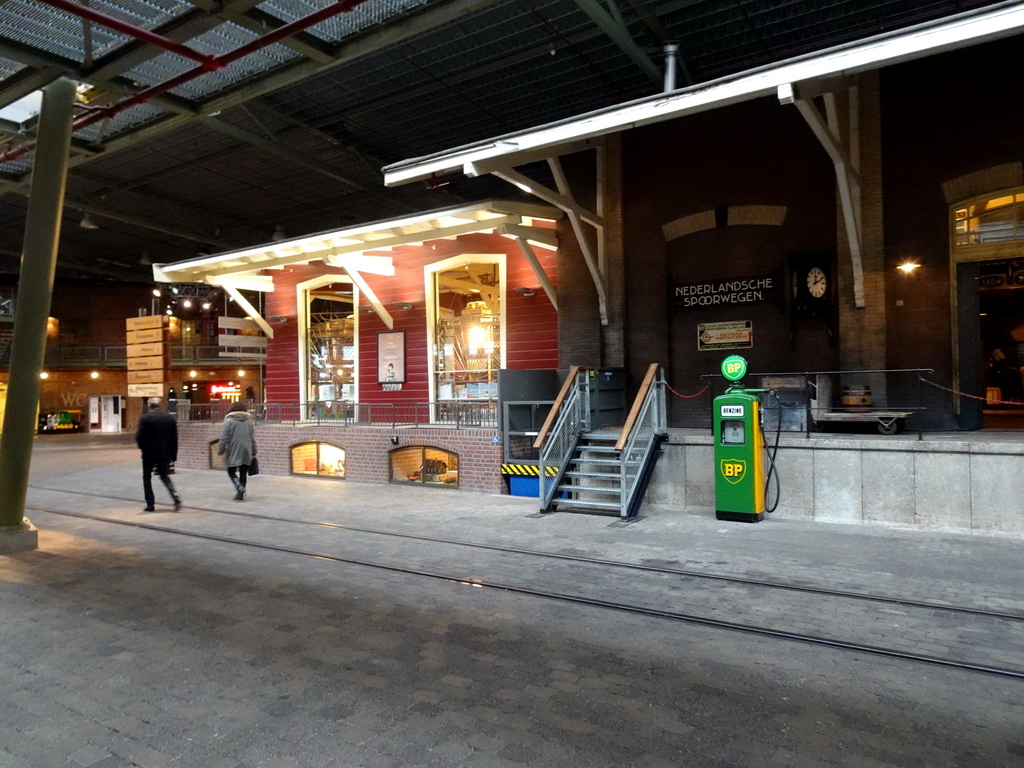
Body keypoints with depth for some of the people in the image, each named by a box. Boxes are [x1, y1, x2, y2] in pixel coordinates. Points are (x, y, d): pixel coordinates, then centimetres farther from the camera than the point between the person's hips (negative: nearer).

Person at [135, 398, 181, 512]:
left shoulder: (145, 418, -10)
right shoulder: (170, 418, 3)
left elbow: (139, 437, -15)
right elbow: (174, 438, 3)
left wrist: (142, 446, 7)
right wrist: (174, 454, 9)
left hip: (149, 453, -4)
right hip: (165, 454, 4)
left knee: (147, 477, 12)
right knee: (164, 476, 18)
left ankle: (150, 505, 10)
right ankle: (175, 496, -5)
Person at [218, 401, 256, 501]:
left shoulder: (229, 421, -4)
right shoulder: (249, 421, 7)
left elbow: (224, 438, -7)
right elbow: (253, 438, 9)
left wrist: (220, 450, 2)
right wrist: (254, 451, 15)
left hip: (233, 451, -3)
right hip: (246, 452, 3)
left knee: (231, 471, 7)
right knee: (243, 472, 10)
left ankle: (239, 487, -16)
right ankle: (241, 493, 8)